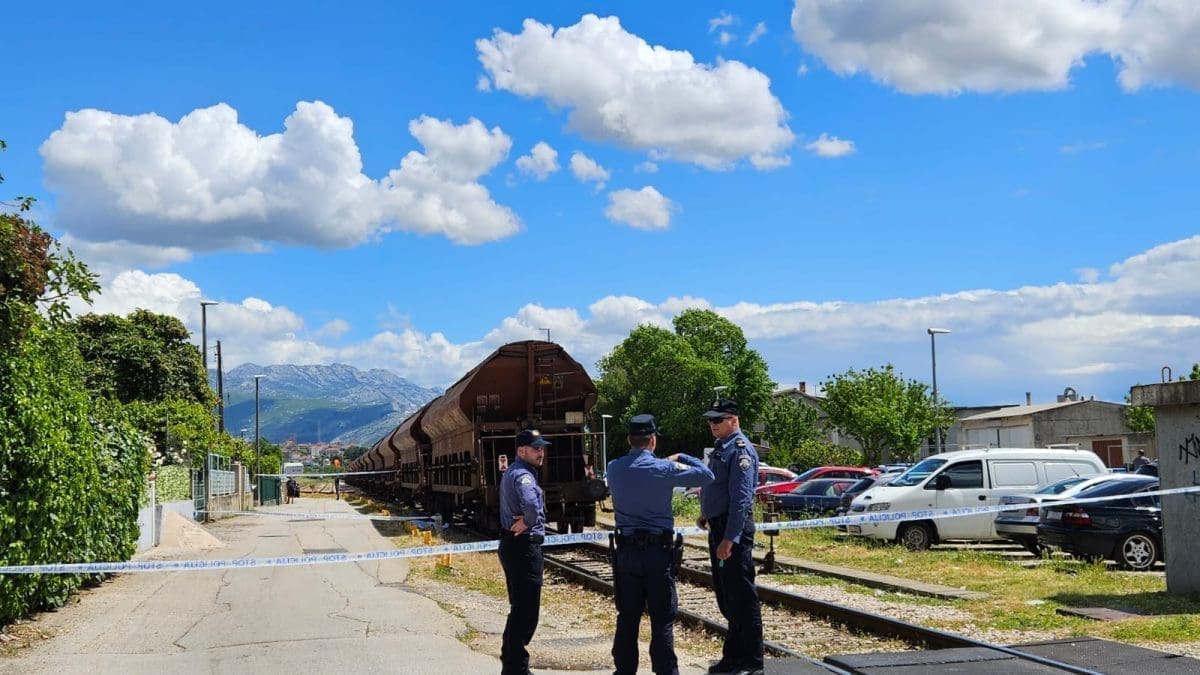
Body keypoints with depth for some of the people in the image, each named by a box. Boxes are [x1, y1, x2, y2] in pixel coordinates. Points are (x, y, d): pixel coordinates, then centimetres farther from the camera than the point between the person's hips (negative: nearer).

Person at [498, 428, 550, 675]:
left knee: (520, 607, 20)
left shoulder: (512, 472, 15)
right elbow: (531, 504, -39)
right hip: (524, 546, -11)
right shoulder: (523, 475, -19)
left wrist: (523, 520, 2)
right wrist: (528, 522, -19)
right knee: (526, 611, -5)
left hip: (512, 545, 11)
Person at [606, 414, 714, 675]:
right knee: (662, 621, 1)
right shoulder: (664, 469, -10)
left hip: (626, 552, 4)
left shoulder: (614, 469, 2)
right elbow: (706, 475, -3)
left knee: (627, 619, 11)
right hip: (659, 551, -4)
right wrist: (682, 458, 12)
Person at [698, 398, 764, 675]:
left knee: (742, 596, -4)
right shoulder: (720, 448, 15)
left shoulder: (740, 450, -15)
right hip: (718, 527, 10)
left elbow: (741, 497, -22)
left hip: (734, 529, -10)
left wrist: (730, 538, -26)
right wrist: (706, 515, 13)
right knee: (726, 598, 16)